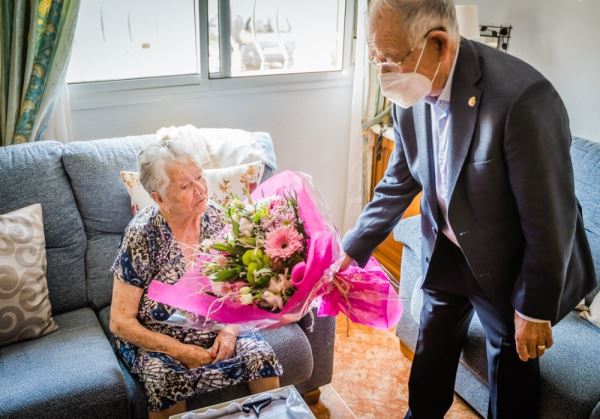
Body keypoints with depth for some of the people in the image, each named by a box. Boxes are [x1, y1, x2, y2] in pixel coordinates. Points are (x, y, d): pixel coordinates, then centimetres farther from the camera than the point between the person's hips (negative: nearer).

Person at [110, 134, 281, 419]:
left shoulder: (214, 218, -6)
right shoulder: (142, 235, -18)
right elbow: (121, 322, -13)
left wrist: (229, 330, -13)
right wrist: (179, 351, -20)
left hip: (214, 331, 3)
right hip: (156, 342, -3)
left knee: (262, 356, -21)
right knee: (165, 379, -33)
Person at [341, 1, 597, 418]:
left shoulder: (523, 97, -33)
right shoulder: (412, 93, -12)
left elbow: (551, 219, -25)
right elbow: (399, 183, 1)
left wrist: (536, 309, -15)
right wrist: (352, 250, 0)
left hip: (507, 264, -5)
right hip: (446, 251, 6)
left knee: (513, 360, 16)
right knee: (431, 351, 23)